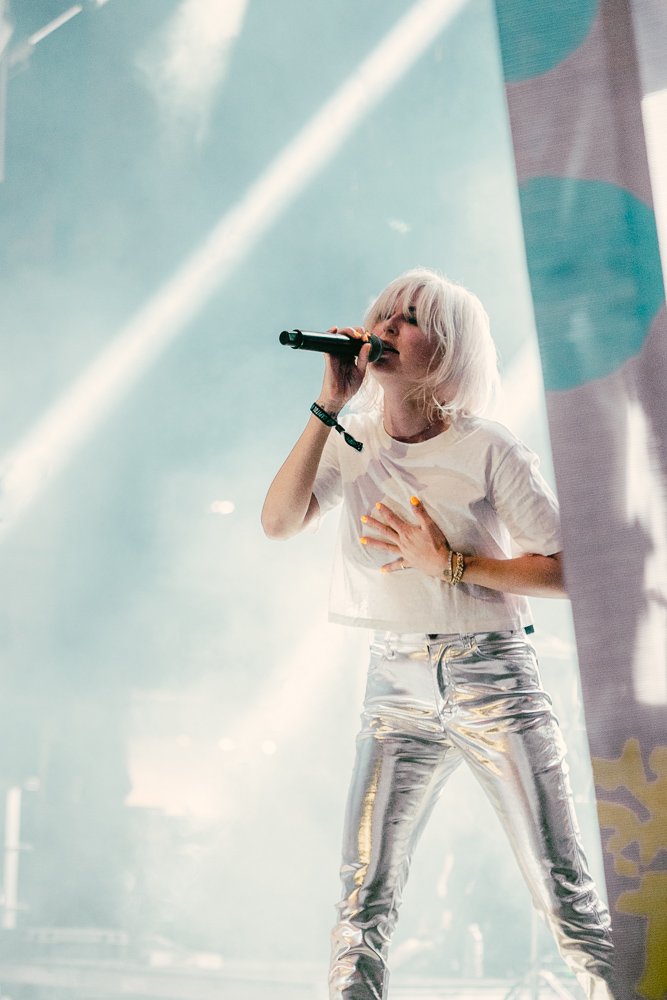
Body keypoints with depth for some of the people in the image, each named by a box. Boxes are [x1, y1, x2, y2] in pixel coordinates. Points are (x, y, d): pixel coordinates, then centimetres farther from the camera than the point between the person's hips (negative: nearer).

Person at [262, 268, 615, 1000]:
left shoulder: (487, 450, -6)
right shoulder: (351, 445, 4)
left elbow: (565, 571, -7)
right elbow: (278, 521, -12)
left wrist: (450, 564, -16)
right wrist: (329, 403, -14)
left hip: (492, 676, -2)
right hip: (395, 686, 3)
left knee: (562, 888, -2)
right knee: (363, 899, -3)